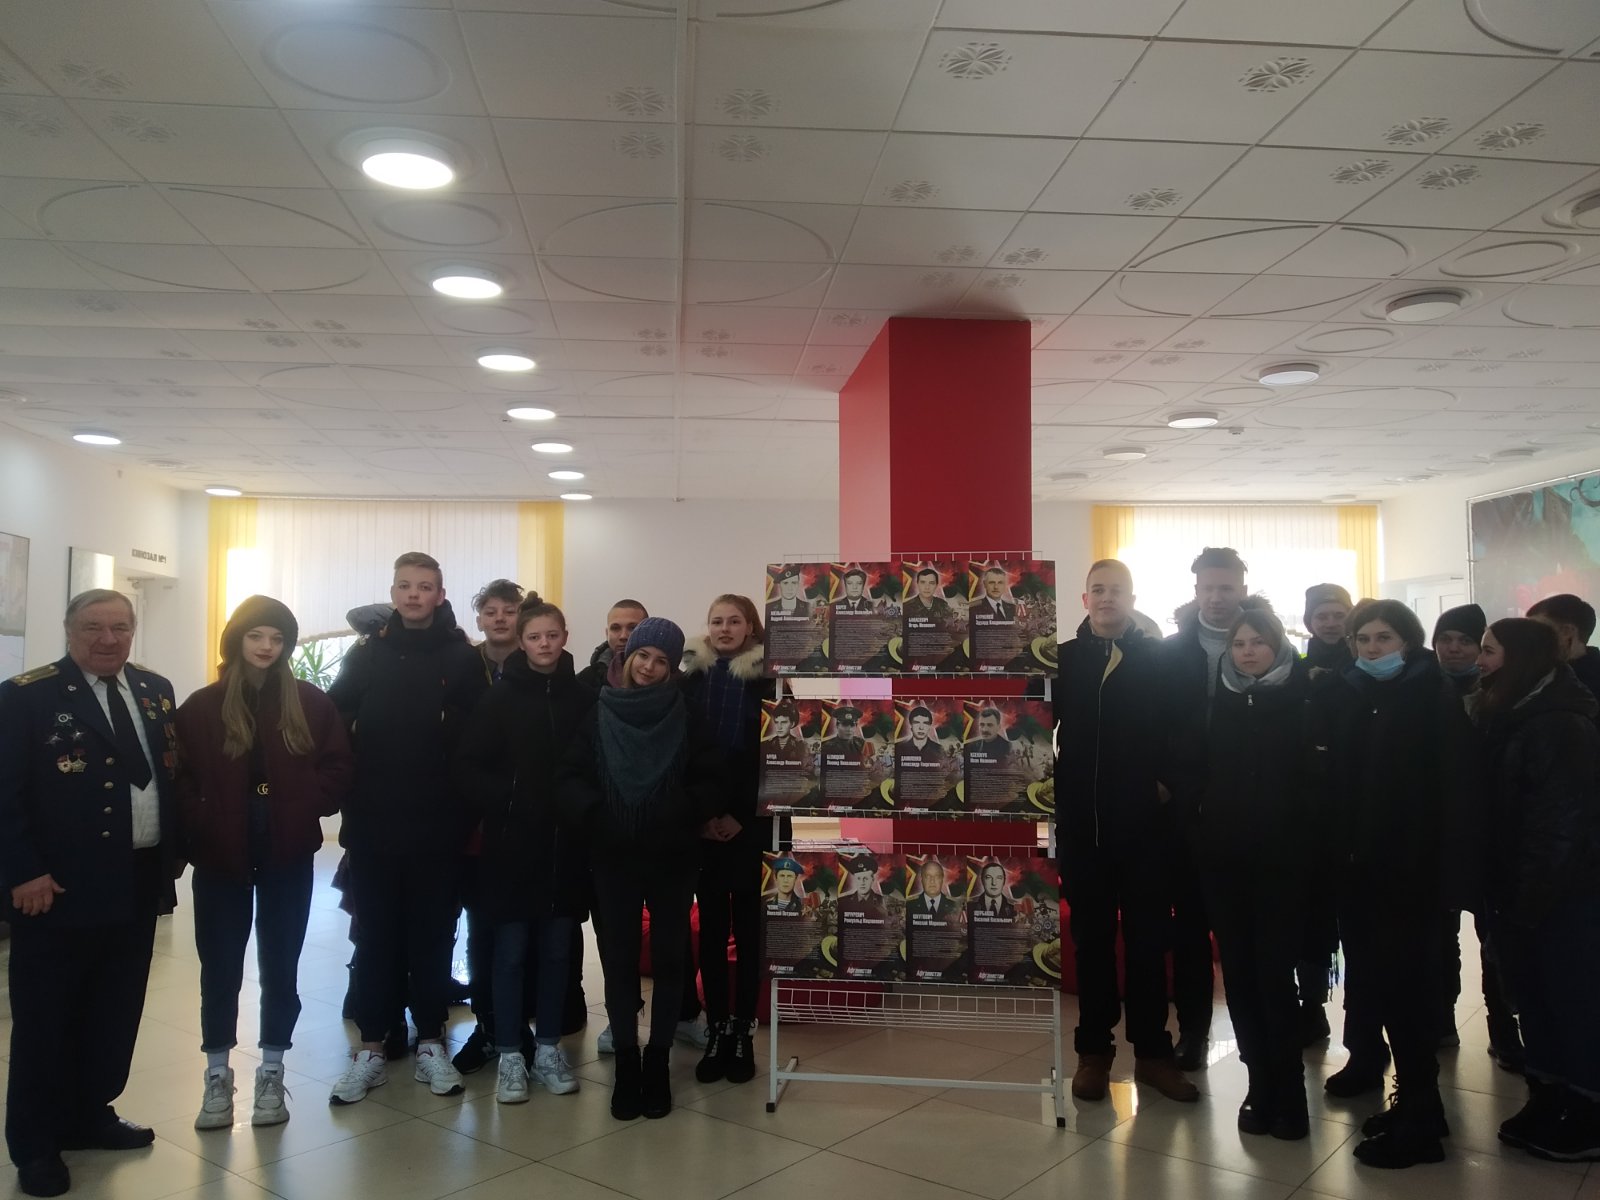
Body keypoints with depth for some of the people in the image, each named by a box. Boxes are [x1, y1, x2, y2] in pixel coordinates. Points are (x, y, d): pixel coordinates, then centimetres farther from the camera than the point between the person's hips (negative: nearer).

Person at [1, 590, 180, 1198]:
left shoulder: (155, 690, 9)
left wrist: (173, 851, 9)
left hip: (139, 883, 6)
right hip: (59, 888, -5)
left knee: (116, 1013, 16)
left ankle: (90, 1115, 32)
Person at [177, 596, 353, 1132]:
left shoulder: (310, 702, 2)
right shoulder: (202, 707, 0)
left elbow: (339, 767, 2)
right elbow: (180, 778, -2)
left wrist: (307, 807, -11)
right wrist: (200, 829, -13)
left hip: (288, 854, 0)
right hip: (221, 855, 0)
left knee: (280, 965, 9)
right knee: (220, 967, 8)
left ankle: (271, 1074, 22)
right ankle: (217, 1077, 22)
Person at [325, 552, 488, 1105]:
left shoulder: (462, 658, 0)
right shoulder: (365, 654, 5)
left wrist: (468, 808, -7)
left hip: (437, 824, -1)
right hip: (373, 823, 1)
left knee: (433, 934, 8)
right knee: (376, 935, 9)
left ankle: (431, 1044, 20)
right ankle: (370, 1047, 19)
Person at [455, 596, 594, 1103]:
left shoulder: (583, 697, 2)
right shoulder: (500, 697, -2)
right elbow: (469, 767, -4)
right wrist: (507, 804, -13)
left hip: (565, 843, 2)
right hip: (512, 843, -1)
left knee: (556, 950, 10)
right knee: (511, 951, 5)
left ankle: (548, 1049, 24)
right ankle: (510, 1055, 17)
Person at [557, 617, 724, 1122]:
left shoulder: (686, 718, -1)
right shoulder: (599, 715, 3)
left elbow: (713, 786, -5)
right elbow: (569, 779, -2)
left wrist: (677, 812, -21)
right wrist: (595, 815, -19)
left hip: (672, 857, -1)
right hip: (612, 858, 1)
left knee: (669, 956, 6)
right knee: (619, 959, 4)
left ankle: (658, 1061, 21)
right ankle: (627, 1061, 18)